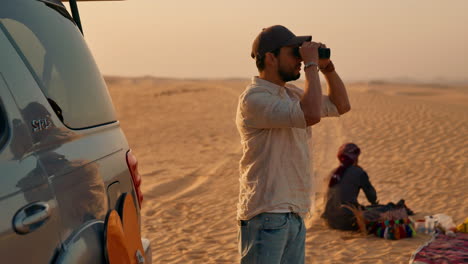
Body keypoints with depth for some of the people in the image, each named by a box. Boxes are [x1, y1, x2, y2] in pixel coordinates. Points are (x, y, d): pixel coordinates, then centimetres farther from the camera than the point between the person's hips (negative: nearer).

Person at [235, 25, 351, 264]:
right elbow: (311, 115, -28)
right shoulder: (254, 98, -16)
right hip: (266, 216, -9)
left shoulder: (291, 94, 14)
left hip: (294, 215, 9)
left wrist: (327, 67, 10)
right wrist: (311, 65, -18)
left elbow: (341, 105, 23)